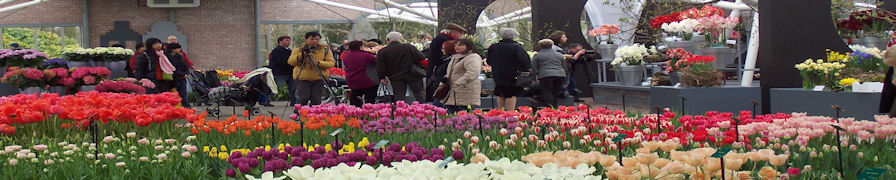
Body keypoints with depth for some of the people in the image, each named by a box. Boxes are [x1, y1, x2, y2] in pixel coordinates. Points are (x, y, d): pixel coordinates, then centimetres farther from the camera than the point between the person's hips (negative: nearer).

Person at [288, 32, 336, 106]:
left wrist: (319, 63, -20)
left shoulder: (325, 50, 7)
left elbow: (331, 63, -3)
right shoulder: (299, 49, 7)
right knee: (302, 100, -10)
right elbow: (291, 62, -2)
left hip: (318, 78, 1)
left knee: (316, 101, 0)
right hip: (302, 78, -1)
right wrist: (301, 55, -17)